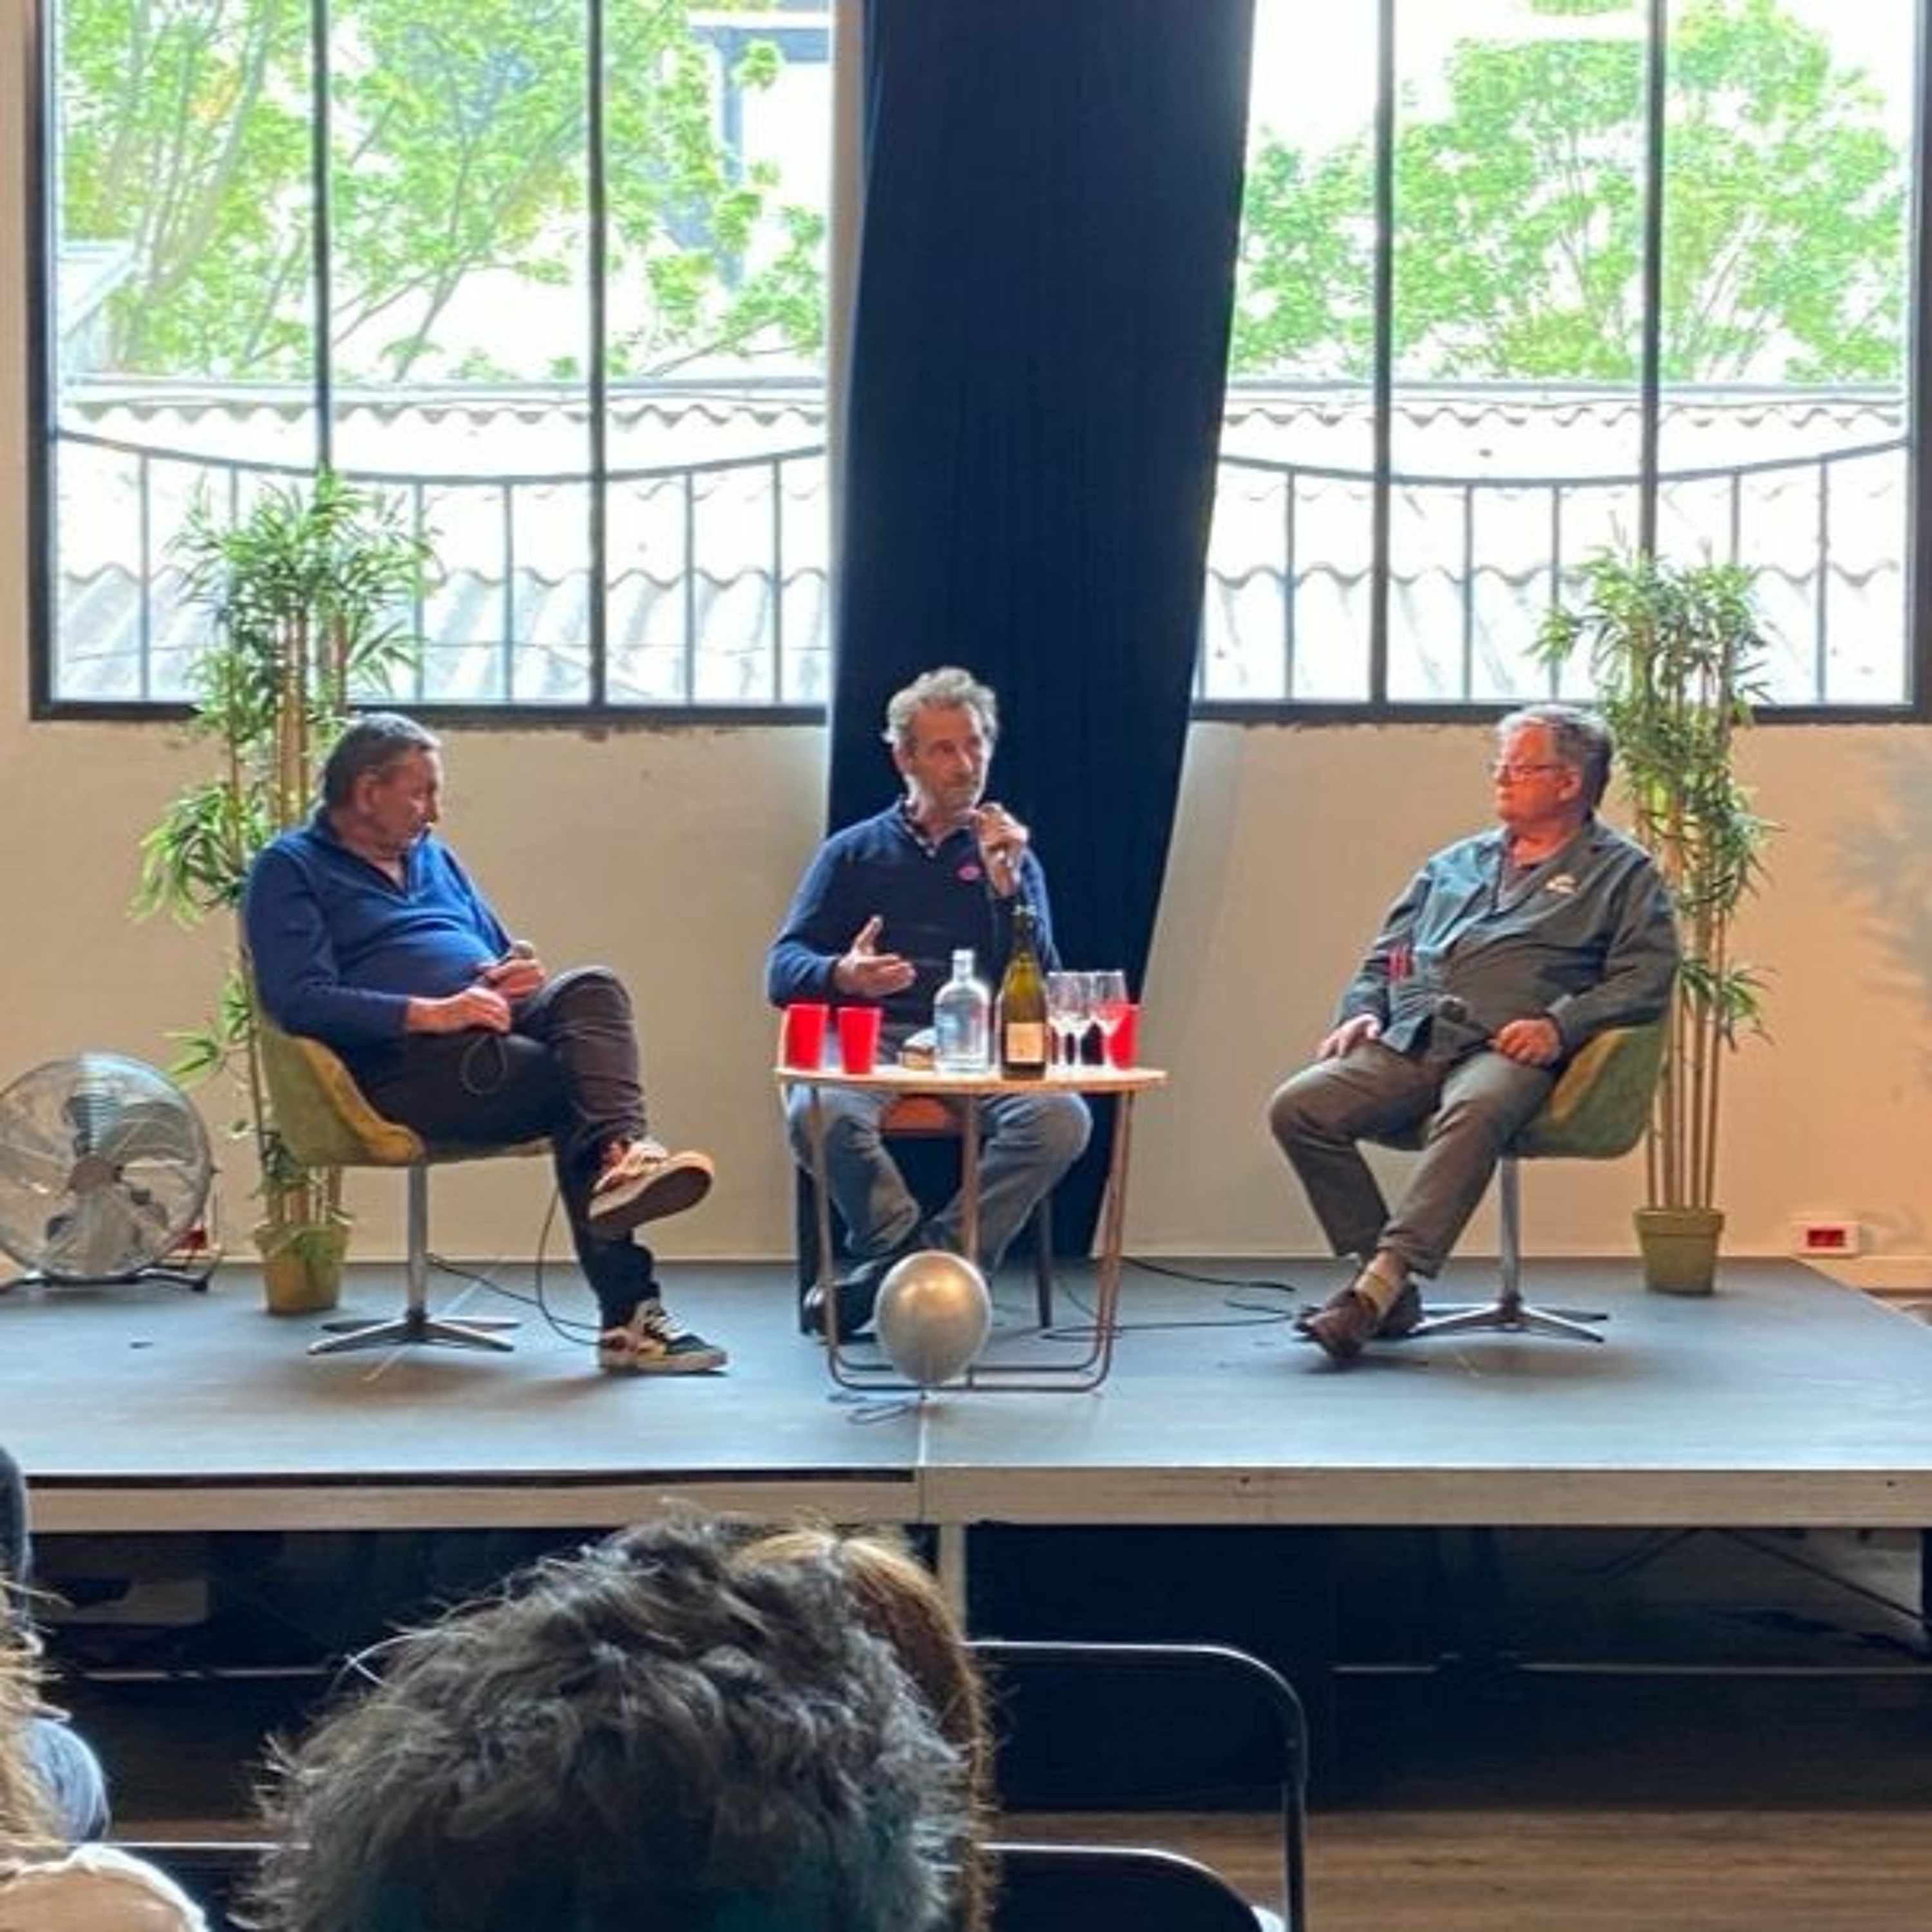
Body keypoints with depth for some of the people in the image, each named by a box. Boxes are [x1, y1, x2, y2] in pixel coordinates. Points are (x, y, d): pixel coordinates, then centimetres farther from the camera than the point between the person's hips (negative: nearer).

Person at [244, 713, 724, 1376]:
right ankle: (629, 1309, -35)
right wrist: (429, 1013, -18)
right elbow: (300, 1001, -9)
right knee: (576, 1083, -27)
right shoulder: (290, 869, 7)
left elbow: (500, 955, 33)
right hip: (404, 1060, -6)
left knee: (592, 988, -27)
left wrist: (519, 972, 6)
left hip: (502, 1024, 6)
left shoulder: (433, 858, 30)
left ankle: (625, 1154, -49)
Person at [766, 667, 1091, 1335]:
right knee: (819, 1114, -36)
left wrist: (1006, 885, -4)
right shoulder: (854, 852, 19)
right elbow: (782, 971, 9)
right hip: (871, 1040, -1)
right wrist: (840, 976, -14)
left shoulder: (1011, 855, 21)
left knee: (1062, 1120, -31)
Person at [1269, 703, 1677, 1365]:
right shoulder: (1456, 863, 31)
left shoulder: (1622, 872, 15)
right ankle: (1392, 1287, -18)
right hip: (1409, 1042, 5)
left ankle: (1380, 1285, -44)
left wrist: (1560, 1024, -14)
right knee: (1297, 1107, -21)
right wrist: (1363, 1012, 9)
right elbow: (1387, 955, 31)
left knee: (1473, 1112, -41)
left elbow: (1645, 976, 1)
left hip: (1505, 1050, -5)